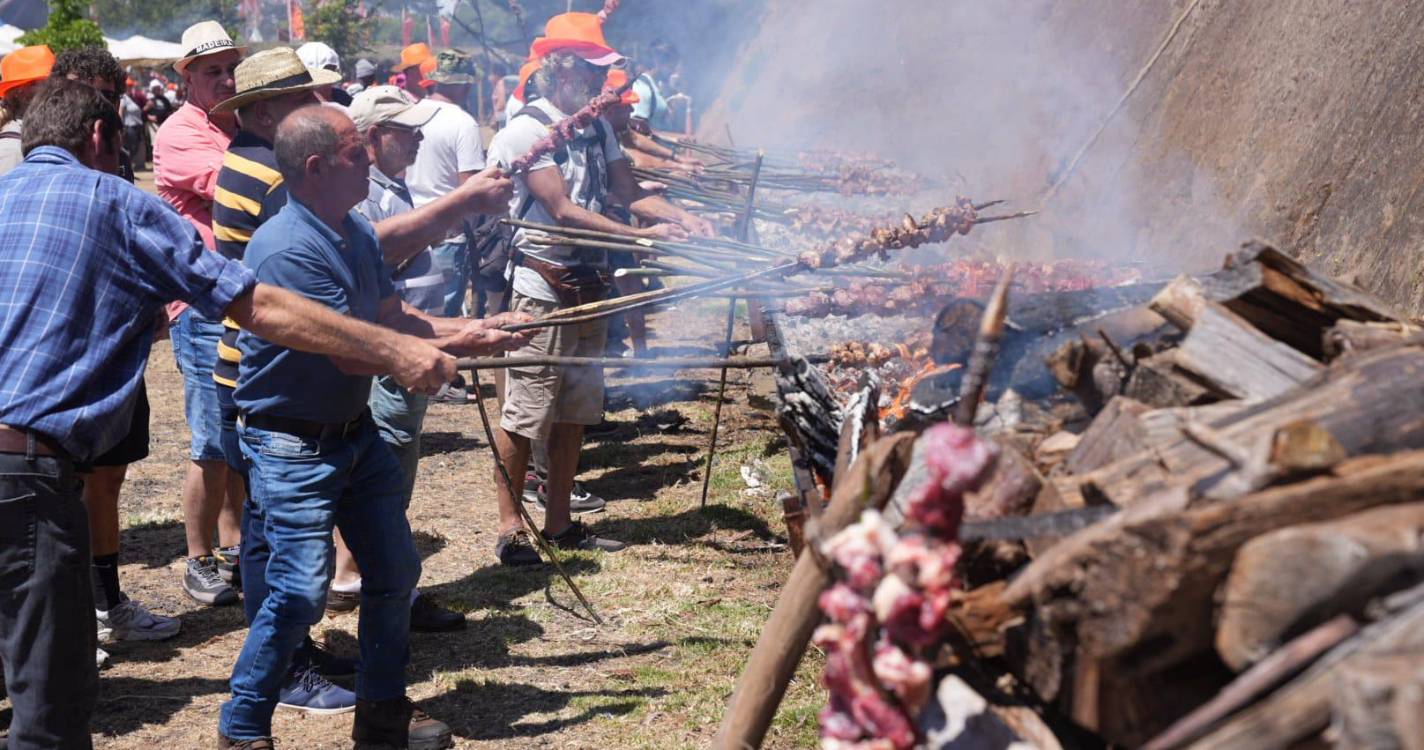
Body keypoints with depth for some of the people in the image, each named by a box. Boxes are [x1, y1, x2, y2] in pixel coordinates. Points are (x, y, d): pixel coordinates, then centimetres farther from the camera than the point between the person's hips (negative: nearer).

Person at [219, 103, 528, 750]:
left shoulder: (357, 232, 4)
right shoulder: (286, 249, -25)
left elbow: (393, 317, 10)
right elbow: (356, 353, -25)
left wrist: (473, 327, -4)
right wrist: (459, 347, -19)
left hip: (357, 432, 9)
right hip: (295, 445, -9)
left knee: (395, 572, 14)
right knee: (302, 592, -11)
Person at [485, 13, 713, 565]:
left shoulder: (596, 127, 11)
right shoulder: (528, 131, -13)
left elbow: (629, 193, 9)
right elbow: (564, 212, -20)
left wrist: (680, 218, -9)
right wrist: (642, 236, -23)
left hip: (586, 286, 8)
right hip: (541, 290, -8)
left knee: (575, 411, 13)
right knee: (525, 414, -2)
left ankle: (559, 523, 24)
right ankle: (510, 529, 8)